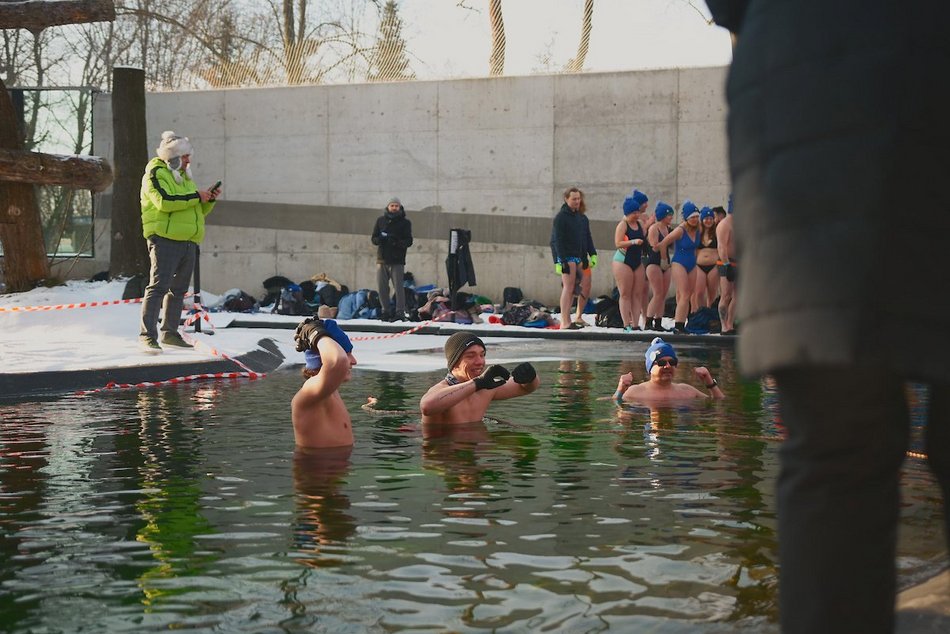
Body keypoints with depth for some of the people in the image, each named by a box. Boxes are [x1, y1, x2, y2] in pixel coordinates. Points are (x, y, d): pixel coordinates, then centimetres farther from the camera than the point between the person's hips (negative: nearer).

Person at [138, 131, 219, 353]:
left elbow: (197, 211, 27)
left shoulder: (184, 177, 24)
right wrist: (196, 196, -14)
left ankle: (170, 333, 20)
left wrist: (209, 199, 7)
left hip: (188, 241, 9)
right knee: (158, 286, -13)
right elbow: (165, 201, -21)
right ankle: (147, 335, -15)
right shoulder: (156, 173, -3)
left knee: (178, 289, 12)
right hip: (164, 239, -9)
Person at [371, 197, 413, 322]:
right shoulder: (381, 220, 11)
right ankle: (386, 310, 16)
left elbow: (409, 241, -4)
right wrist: (379, 240, -14)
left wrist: (397, 242, -24)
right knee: (382, 287, 5)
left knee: (398, 287, -7)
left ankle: (400, 312, -3)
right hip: (382, 259, 3)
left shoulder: (405, 222, 2)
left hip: (397, 260, -3)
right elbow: (374, 238, 10)